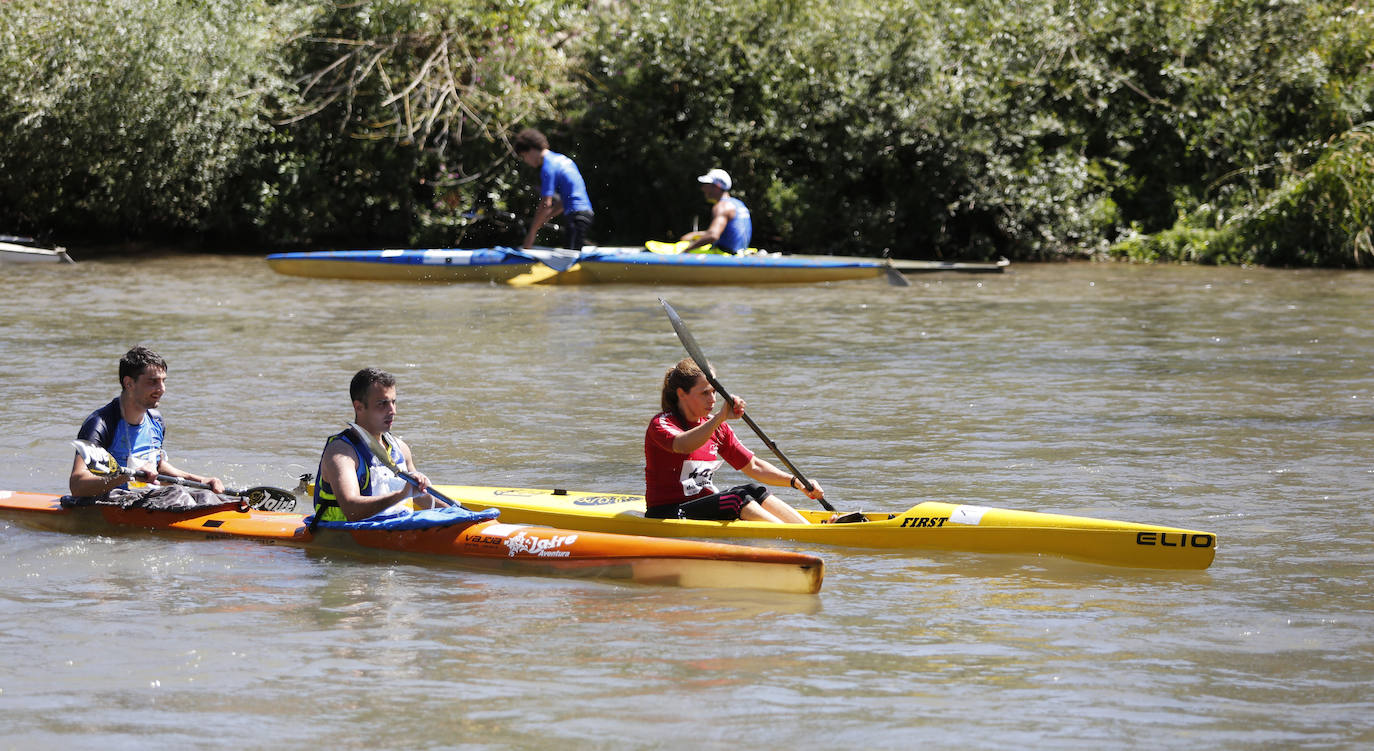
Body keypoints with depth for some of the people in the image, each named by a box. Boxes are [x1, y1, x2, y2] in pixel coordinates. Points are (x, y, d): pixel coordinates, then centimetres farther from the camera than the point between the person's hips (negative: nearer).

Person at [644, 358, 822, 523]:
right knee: (738, 498, -26)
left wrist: (796, 482, 1)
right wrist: (721, 417, -45)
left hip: (705, 506, 7)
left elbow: (753, 466, 14)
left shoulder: (717, 429, 12)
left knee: (754, 492, -16)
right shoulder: (661, 423, -10)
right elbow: (683, 446, -35)